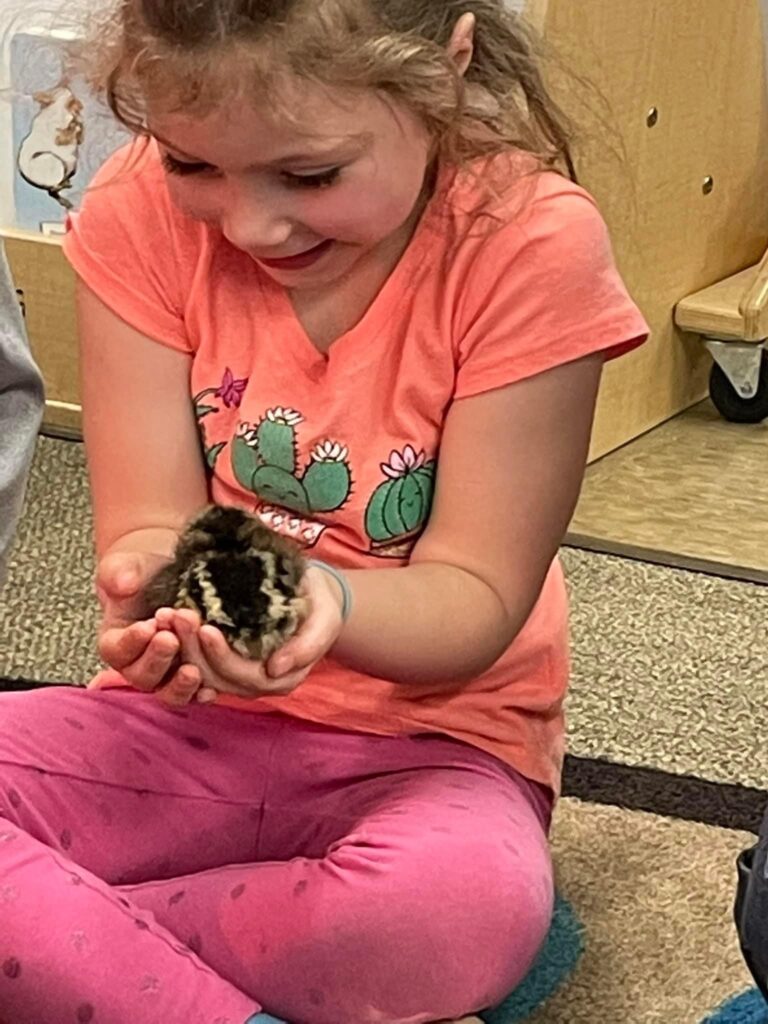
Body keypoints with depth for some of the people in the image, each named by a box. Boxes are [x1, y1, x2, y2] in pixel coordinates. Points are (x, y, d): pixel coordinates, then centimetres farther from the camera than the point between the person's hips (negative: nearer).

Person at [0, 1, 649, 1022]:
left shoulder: (531, 242, -17)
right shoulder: (143, 214, -9)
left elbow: (476, 598, -15)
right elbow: (147, 525, -10)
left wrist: (329, 601, -38)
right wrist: (157, 587, -35)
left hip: (425, 741, -2)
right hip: (187, 715, 2)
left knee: (476, 900, -37)